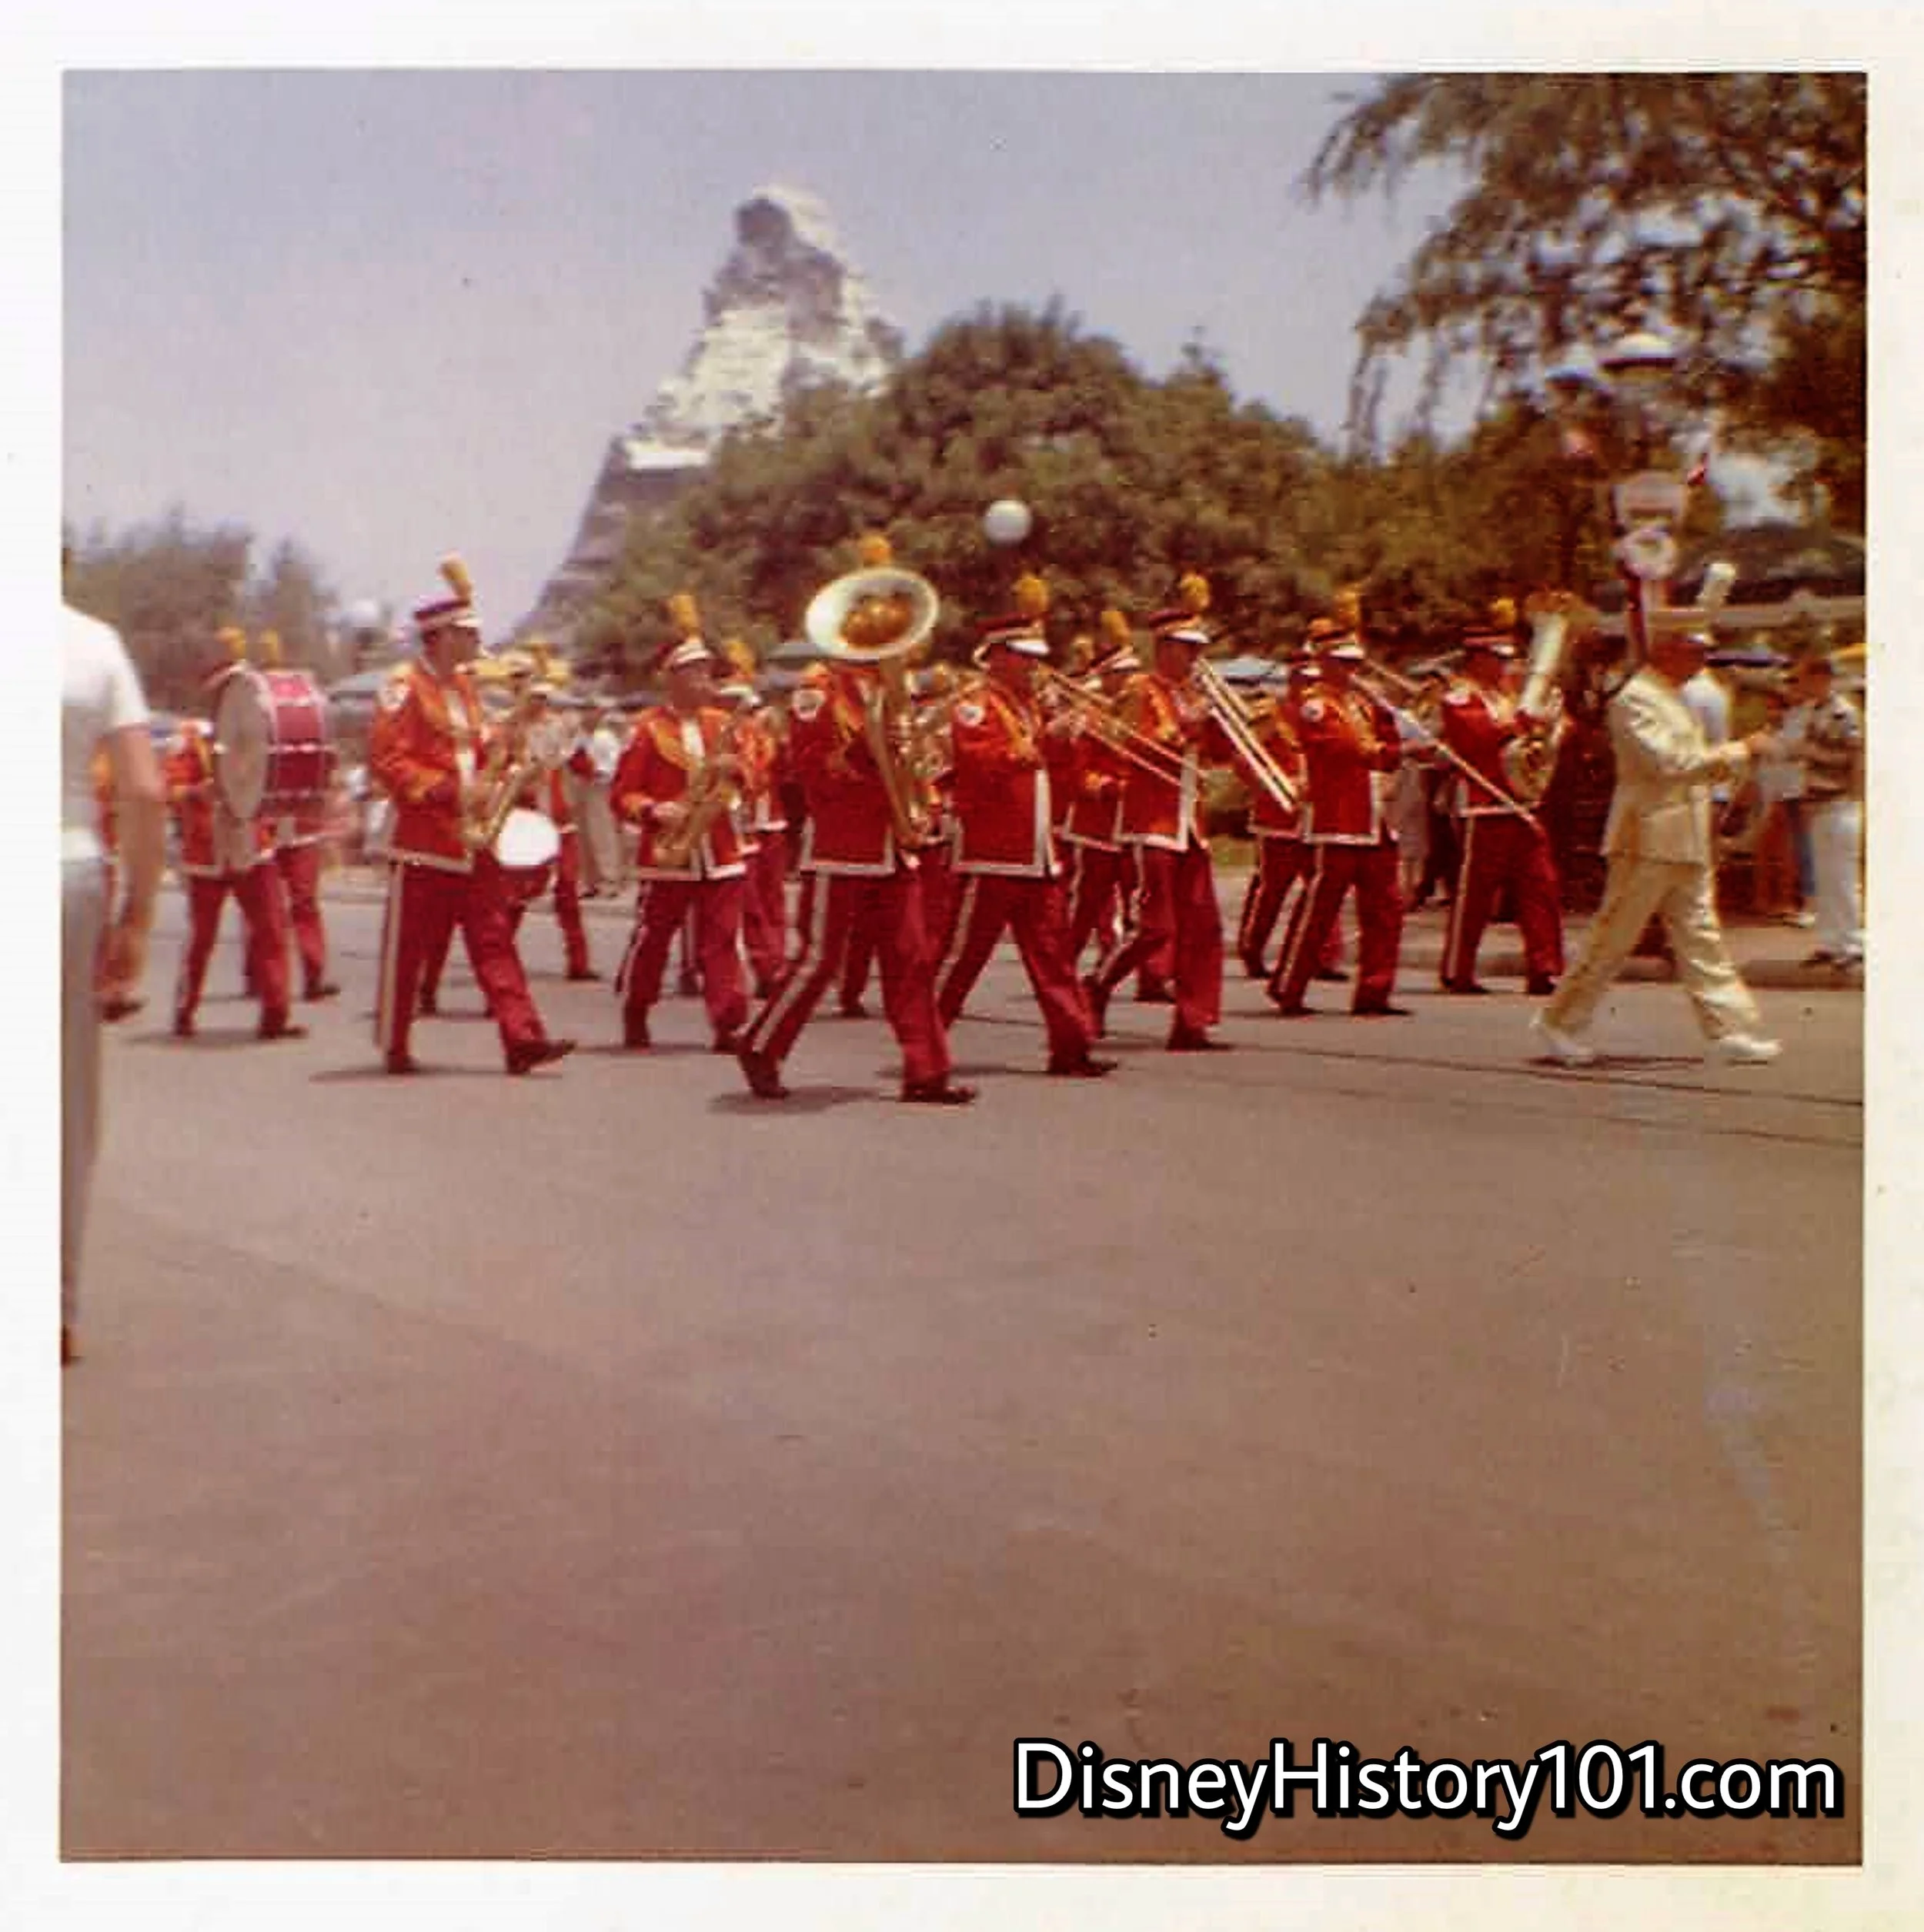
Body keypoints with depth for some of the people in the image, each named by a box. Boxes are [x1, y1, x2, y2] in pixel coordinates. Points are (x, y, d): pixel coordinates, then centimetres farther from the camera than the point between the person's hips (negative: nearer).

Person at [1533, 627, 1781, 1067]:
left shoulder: (1675, 700, 18)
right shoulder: (1634, 700, -13)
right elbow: (1671, 763, -22)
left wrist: (1736, 759, 8)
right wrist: (1738, 751, -16)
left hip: (1687, 845, 9)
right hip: (1647, 842, -9)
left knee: (1701, 940, 8)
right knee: (1612, 940, -3)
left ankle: (1732, 1030, 8)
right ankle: (1560, 1023, 7)